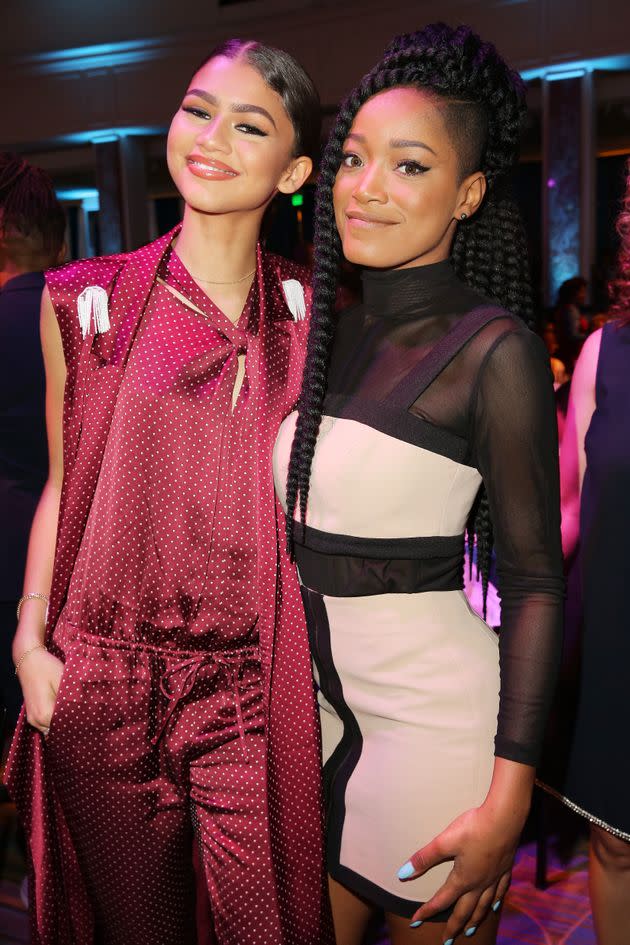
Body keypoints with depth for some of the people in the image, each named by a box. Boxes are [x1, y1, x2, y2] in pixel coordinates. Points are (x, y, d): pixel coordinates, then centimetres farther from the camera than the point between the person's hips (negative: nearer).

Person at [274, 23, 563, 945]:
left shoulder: (493, 347, -14)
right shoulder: (332, 331, 5)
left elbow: (535, 581, -13)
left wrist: (509, 798, -16)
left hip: (434, 708, -6)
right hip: (320, 696, 6)